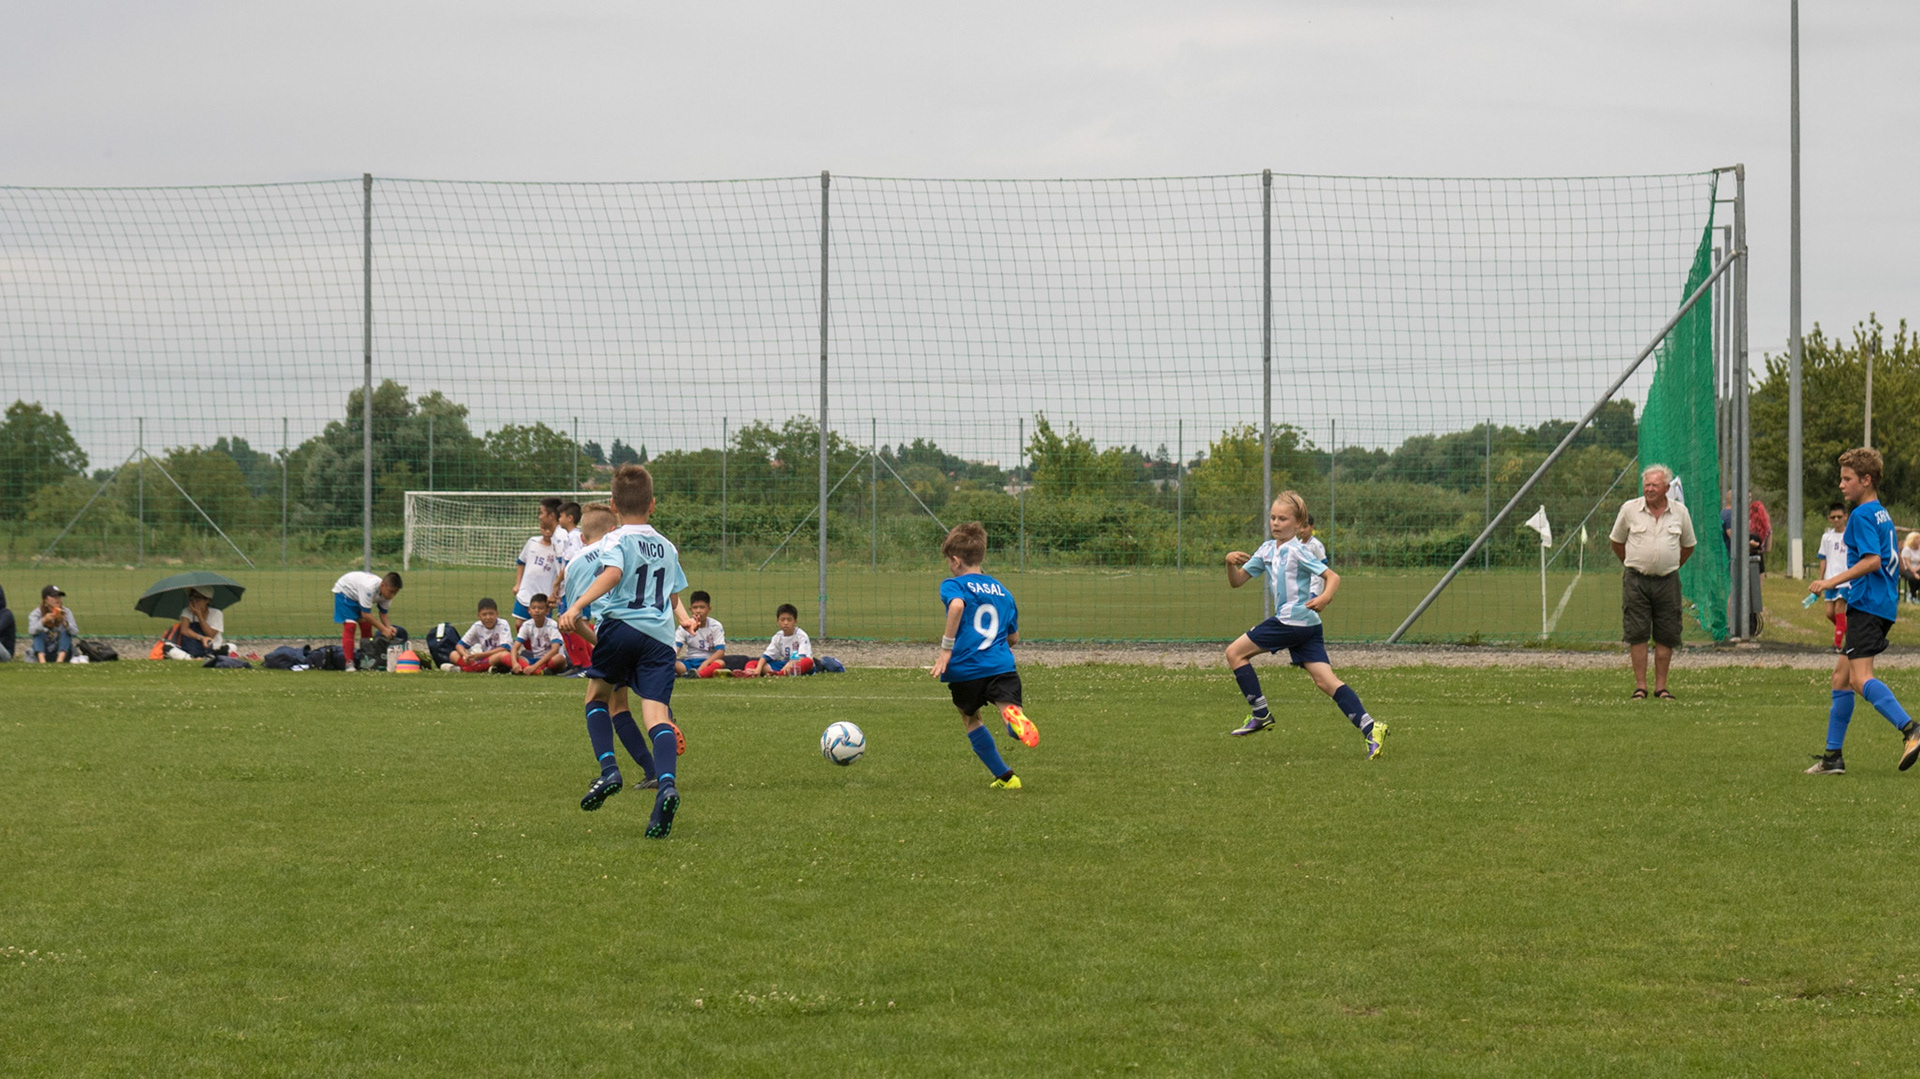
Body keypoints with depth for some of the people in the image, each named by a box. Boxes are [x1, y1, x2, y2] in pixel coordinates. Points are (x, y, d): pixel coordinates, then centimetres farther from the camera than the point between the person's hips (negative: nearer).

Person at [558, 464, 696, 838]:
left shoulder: (617, 540, 2)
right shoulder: (667, 547, 22)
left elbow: (613, 573, -19)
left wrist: (578, 606, -27)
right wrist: (684, 618, 47)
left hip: (621, 626, -4)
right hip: (660, 635, 4)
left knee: (597, 697, 19)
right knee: (657, 713, -9)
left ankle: (608, 769, 0)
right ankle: (666, 786, -32)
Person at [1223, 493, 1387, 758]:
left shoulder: (1297, 551, -7)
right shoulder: (1268, 550, 17)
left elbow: (1333, 576, -10)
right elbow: (1236, 581, 18)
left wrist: (1324, 597, -30)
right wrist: (1230, 562, -3)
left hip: (1293, 620, -8)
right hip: (1306, 626, 8)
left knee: (1235, 652, 0)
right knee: (1324, 679, -2)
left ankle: (1261, 714, 4)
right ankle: (1369, 728, -12)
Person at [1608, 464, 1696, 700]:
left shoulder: (1679, 512, 4)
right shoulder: (1629, 509, 0)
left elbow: (1688, 546, 18)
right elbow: (1617, 541, 13)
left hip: (1667, 581, 1)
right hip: (1636, 580, -1)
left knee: (1666, 636, 1)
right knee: (1637, 634, -5)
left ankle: (1661, 687, 8)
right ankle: (1640, 686, 0)